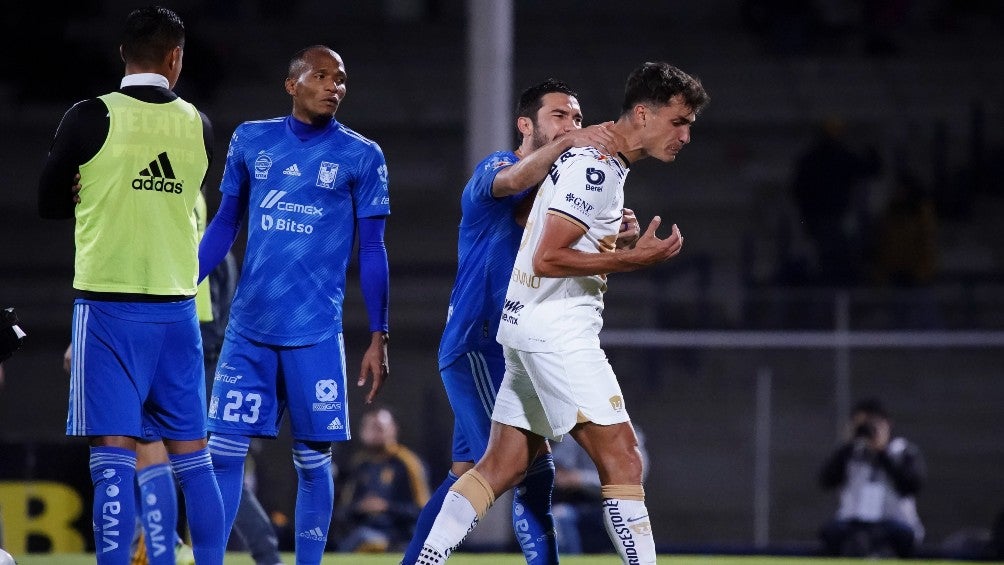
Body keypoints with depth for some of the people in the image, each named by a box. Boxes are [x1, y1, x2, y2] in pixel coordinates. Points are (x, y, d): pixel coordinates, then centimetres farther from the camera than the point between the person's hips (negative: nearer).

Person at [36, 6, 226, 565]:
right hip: (178, 308, 4)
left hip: (109, 306, -4)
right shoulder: (197, 125, 4)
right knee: (193, 456, 11)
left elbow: (50, 203, 5)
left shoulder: (91, 119, -7)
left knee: (115, 457, -6)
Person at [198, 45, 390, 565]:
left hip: (315, 330, -2)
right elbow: (224, 225, 15)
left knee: (312, 460, 1)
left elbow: (372, 252, 3)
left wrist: (378, 338, -1)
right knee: (223, 452, -1)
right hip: (247, 327, 2)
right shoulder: (251, 140, 8)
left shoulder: (360, 156, 1)